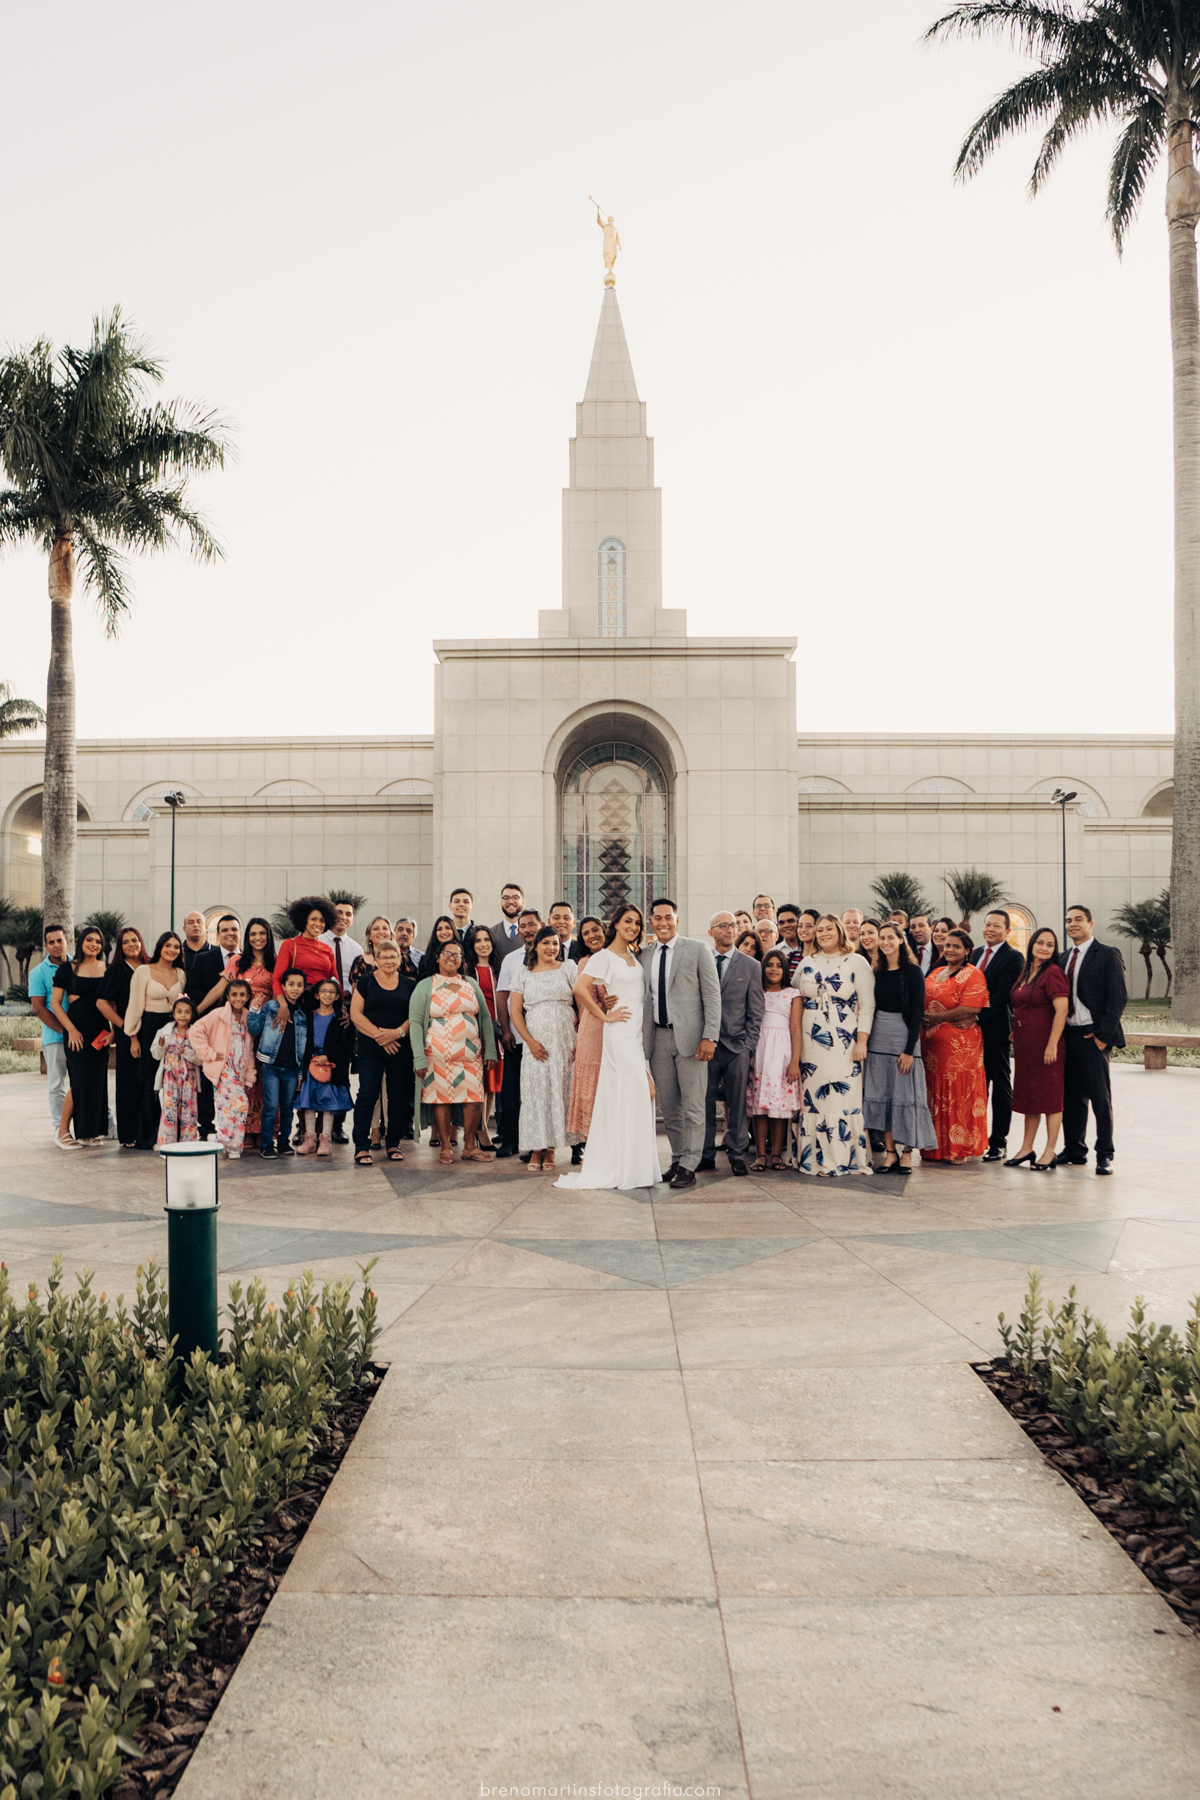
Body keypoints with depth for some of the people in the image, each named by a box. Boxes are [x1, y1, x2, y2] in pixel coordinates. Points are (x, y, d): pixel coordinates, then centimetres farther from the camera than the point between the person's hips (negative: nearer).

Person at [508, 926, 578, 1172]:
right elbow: (515, 1011, 5)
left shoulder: (568, 969, 7)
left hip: (565, 1040, 0)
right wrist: (530, 1041, -6)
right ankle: (536, 1150, 3)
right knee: (535, 1092, -4)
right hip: (536, 1041, 0)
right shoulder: (523, 973, 9)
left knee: (561, 1090, -1)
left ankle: (551, 1148, 9)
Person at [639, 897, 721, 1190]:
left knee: (693, 1106, -4)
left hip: (689, 1035, -4)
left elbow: (712, 994, -3)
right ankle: (678, 1160, 19)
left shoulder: (697, 949, 1)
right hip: (658, 1037, 4)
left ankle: (688, 1166, 0)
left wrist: (710, 1036, -11)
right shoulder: (643, 955, 12)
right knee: (668, 1106, 9)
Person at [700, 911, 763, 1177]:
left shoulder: (750, 967, 7)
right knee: (704, 1102, 3)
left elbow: (755, 1012, 6)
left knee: (737, 1104, 2)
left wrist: (748, 1045, -2)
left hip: (736, 1045, 0)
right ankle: (706, 1154, 12)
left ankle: (737, 1155, 10)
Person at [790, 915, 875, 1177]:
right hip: (810, 1040, 4)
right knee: (811, 1096, 2)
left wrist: (862, 1040, -11)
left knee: (843, 1095, -6)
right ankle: (813, 1156, 9)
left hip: (843, 1042, -4)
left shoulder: (856, 962, 0)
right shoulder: (807, 963, 12)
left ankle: (843, 1158, 0)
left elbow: (867, 1005, -3)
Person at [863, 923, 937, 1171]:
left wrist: (909, 1049, -14)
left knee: (905, 1094, -2)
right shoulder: (877, 972, 10)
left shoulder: (912, 972, -5)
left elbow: (917, 1013, -9)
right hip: (878, 1037, 5)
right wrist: (865, 1039, 4)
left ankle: (907, 1152, 7)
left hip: (903, 1036, -5)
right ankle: (890, 1152, 10)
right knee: (880, 1093, 4)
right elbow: (871, 1007, 12)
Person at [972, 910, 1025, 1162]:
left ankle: (999, 1143, 9)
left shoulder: (1013, 958, -8)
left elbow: (1002, 995, -16)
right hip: (974, 1029, 6)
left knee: (1001, 1087, 3)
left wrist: (977, 1018, -21)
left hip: (996, 1030, -6)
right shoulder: (976, 953, 15)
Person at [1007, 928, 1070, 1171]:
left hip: (1046, 1043, -8)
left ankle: (1049, 1153, 3)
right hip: (1024, 1044, 8)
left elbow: (1062, 1009, -20)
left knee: (1049, 1094, -2)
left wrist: (1052, 1044, -23)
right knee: (1029, 1094, 12)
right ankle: (1027, 1149, 20)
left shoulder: (1052, 973, -13)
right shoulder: (1024, 971, 12)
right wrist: (1014, 1036, 16)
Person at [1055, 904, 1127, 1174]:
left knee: (1100, 1097, -2)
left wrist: (1103, 1035, -14)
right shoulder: (1063, 958, 15)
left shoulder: (1107, 956, -4)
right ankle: (1074, 1149, 19)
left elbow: (1118, 998, -9)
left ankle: (1104, 1155, 4)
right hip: (1067, 1035, 6)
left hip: (1093, 1037, -6)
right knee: (1071, 1096, 10)